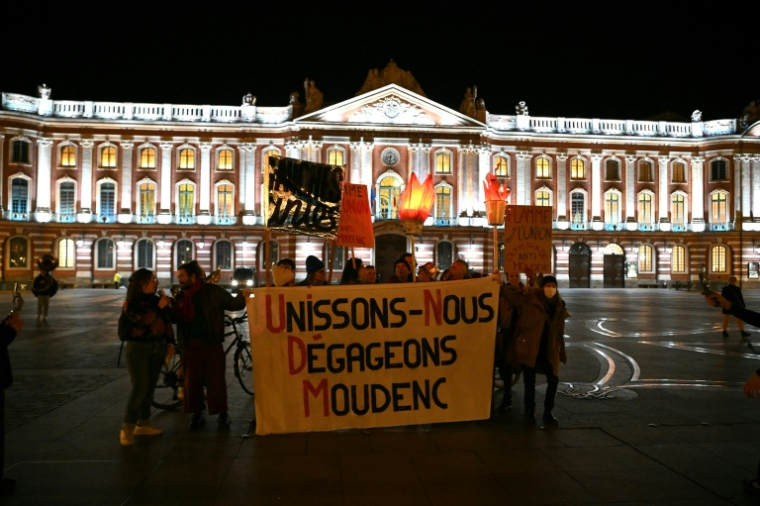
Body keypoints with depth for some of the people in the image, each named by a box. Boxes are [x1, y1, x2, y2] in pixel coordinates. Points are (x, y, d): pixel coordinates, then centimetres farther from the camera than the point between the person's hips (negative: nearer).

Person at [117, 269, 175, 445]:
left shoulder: (157, 300, 5)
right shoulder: (131, 303, -8)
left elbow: (167, 323, 13)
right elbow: (144, 321, -24)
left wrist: (170, 343, 5)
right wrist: (159, 308, -23)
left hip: (157, 347, 5)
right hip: (138, 348, -5)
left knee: (150, 388, 9)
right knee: (139, 388, -12)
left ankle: (143, 424, 19)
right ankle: (127, 429, -5)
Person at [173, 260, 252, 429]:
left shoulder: (213, 291, -3)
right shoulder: (181, 297, 10)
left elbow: (232, 304, 1)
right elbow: (176, 318, 14)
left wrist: (244, 297, -17)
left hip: (212, 343, -4)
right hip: (190, 345, 4)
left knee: (216, 379, 1)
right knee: (192, 380, 7)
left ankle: (223, 413, 15)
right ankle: (197, 414, 21)